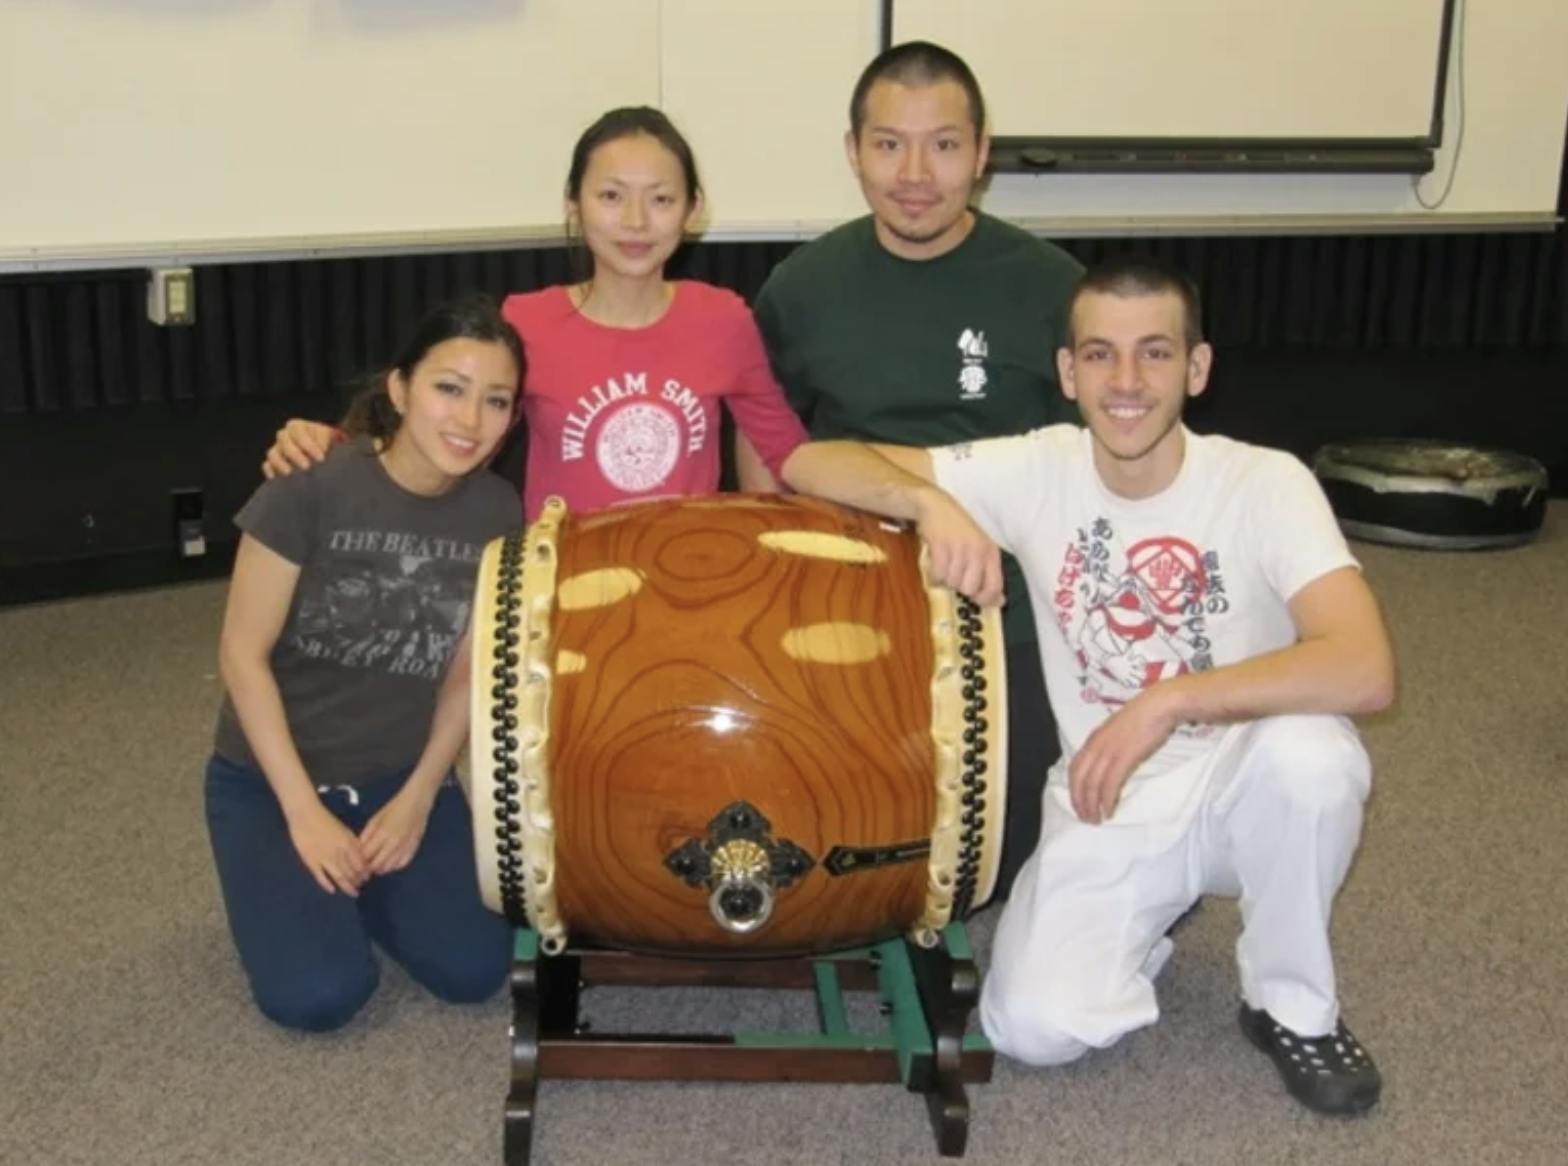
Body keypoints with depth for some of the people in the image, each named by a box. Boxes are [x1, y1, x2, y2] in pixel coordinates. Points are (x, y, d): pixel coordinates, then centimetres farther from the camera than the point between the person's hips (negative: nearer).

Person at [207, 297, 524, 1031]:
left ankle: (358, 878, 17)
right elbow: (242, 654, -17)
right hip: (270, 776, -3)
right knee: (319, 994, -19)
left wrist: (417, 799, -7)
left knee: (472, 971, -12)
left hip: (399, 777, 4)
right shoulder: (309, 488, -22)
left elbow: (466, 675, 1)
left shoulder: (496, 514, -8)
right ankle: (297, 884, 15)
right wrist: (305, 811, -17)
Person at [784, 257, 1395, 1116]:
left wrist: (1164, 702, -37)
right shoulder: (1036, 470, -11)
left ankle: (1295, 1006, -7)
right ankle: (1149, 918, 17)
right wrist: (928, 500, -34)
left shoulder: (1263, 483, -18)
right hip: (1102, 813, 2)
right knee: (1034, 1029, -19)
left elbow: (1365, 670, -32)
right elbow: (816, 467, -13)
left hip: (1239, 796, -1)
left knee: (1307, 749, -35)